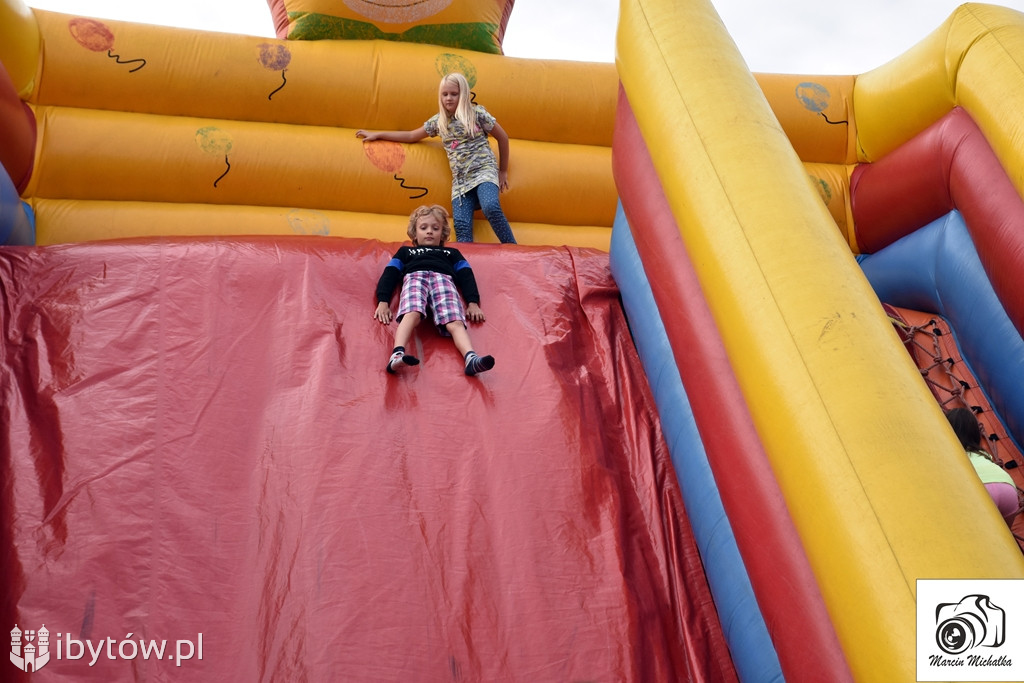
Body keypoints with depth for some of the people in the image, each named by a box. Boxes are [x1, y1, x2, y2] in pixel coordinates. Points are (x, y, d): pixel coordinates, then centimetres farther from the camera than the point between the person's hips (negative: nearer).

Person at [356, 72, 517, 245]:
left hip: (484, 171, -4)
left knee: (491, 207, -33)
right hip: (460, 180, 4)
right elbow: (411, 136, 23)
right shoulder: (438, 121, 12)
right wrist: (377, 134, 23)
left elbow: (502, 137, 8)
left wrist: (503, 171, 10)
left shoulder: (477, 113, 0)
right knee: (461, 225, -16)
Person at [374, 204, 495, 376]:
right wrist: (383, 301, 0)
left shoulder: (452, 253, 40)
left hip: (443, 279, 1)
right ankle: (397, 355, -61)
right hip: (415, 277, 0)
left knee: (455, 322, -32)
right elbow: (389, 275, 22)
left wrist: (473, 302, 1)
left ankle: (471, 359, -58)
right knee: (411, 315, -37)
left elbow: (466, 276, 22)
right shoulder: (405, 251, 38)